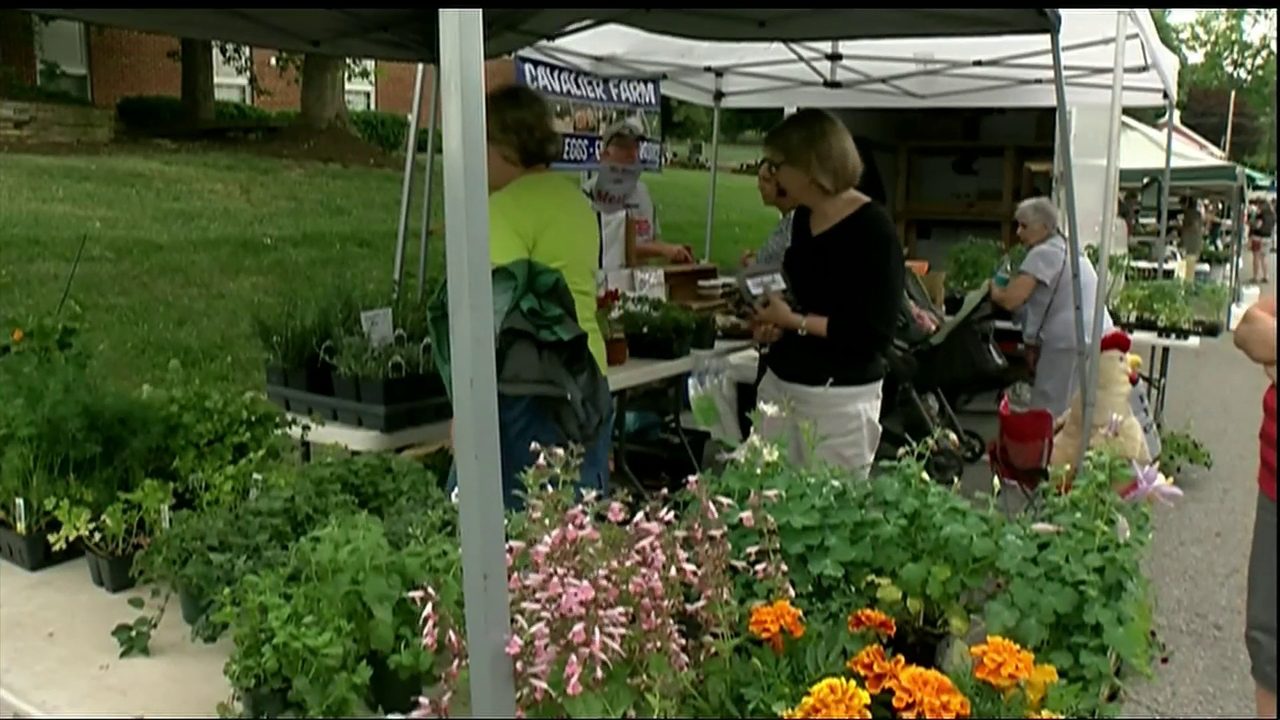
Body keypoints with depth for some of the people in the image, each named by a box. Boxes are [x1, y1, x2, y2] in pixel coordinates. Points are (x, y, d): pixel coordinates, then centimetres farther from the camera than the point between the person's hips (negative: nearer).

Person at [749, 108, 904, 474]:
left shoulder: (873, 228, -15)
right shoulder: (803, 218, 8)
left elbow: (876, 333, -18)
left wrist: (794, 321, -16)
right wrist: (774, 322, 2)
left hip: (839, 397, -7)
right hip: (780, 383, 7)